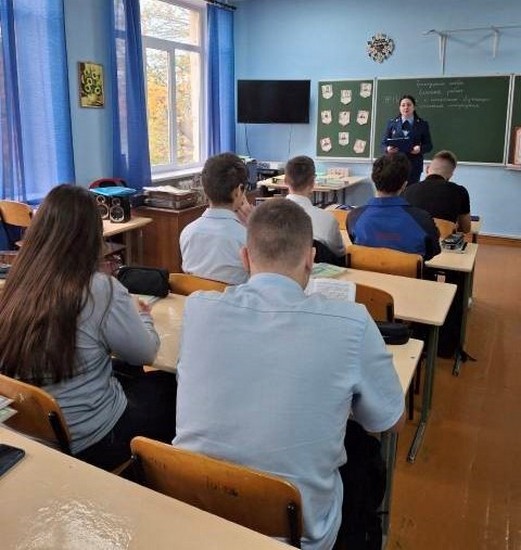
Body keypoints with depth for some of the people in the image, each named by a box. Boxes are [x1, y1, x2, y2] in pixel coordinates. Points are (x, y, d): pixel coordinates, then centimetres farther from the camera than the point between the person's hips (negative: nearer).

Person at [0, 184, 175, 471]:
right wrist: (141, 316, 11)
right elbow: (145, 353, -8)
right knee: (168, 386, 18)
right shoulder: (100, 290, -23)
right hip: (90, 442, -6)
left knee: (132, 379, 26)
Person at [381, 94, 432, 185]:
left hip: (414, 165, 0)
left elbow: (429, 145, 8)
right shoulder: (391, 123, 11)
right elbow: (384, 142, 11)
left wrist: (420, 149, -13)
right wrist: (387, 149, -12)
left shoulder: (422, 124, 9)